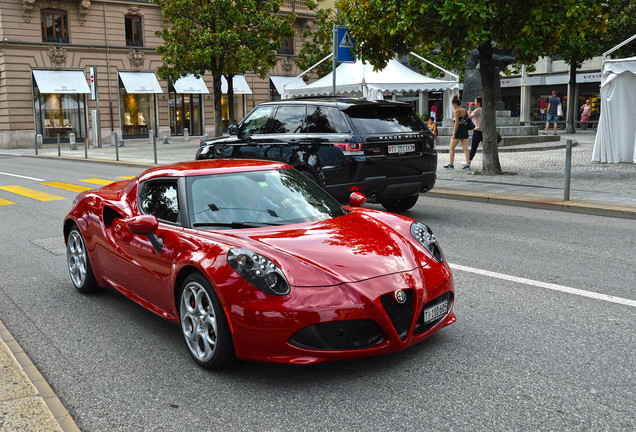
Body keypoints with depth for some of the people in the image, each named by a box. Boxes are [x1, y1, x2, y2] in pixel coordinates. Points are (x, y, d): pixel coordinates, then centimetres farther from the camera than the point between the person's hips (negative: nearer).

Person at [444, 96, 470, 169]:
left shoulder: (457, 111, -11)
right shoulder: (465, 111, 12)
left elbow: (456, 123, -16)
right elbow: (468, 119, 13)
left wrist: (454, 134, -16)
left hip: (458, 131, -7)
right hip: (465, 131, 7)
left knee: (451, 148, 4)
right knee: (465, 148, 4)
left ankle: (451, 164, 6)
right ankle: (467, 164, -1)